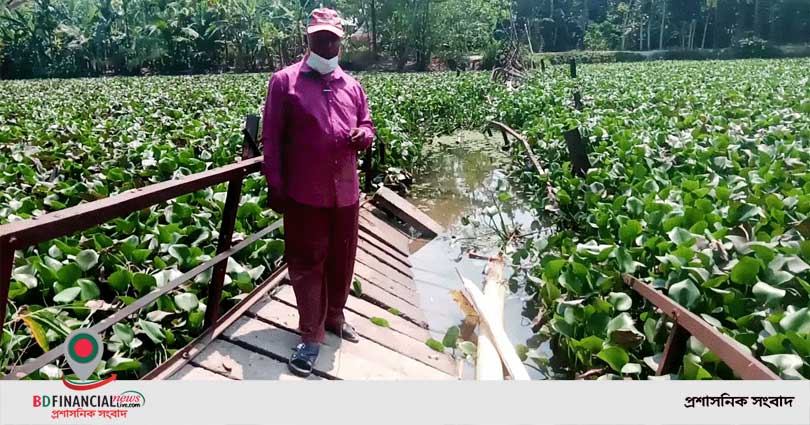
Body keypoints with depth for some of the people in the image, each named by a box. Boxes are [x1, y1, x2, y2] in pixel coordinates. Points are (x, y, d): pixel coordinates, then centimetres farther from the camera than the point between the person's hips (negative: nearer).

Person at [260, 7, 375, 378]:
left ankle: (335, 317, 35)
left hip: (346, 191, 5)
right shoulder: (284, 81, -2)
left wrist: (362, 136, -8)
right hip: (304, 193, -4)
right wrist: (275, 187, -8)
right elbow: (271, 139, -4)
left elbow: (367, 128, 18)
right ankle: (311, 336, 13)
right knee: (306, 264, 2)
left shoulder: (352, 86, 12)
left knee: (342, 260, 15)